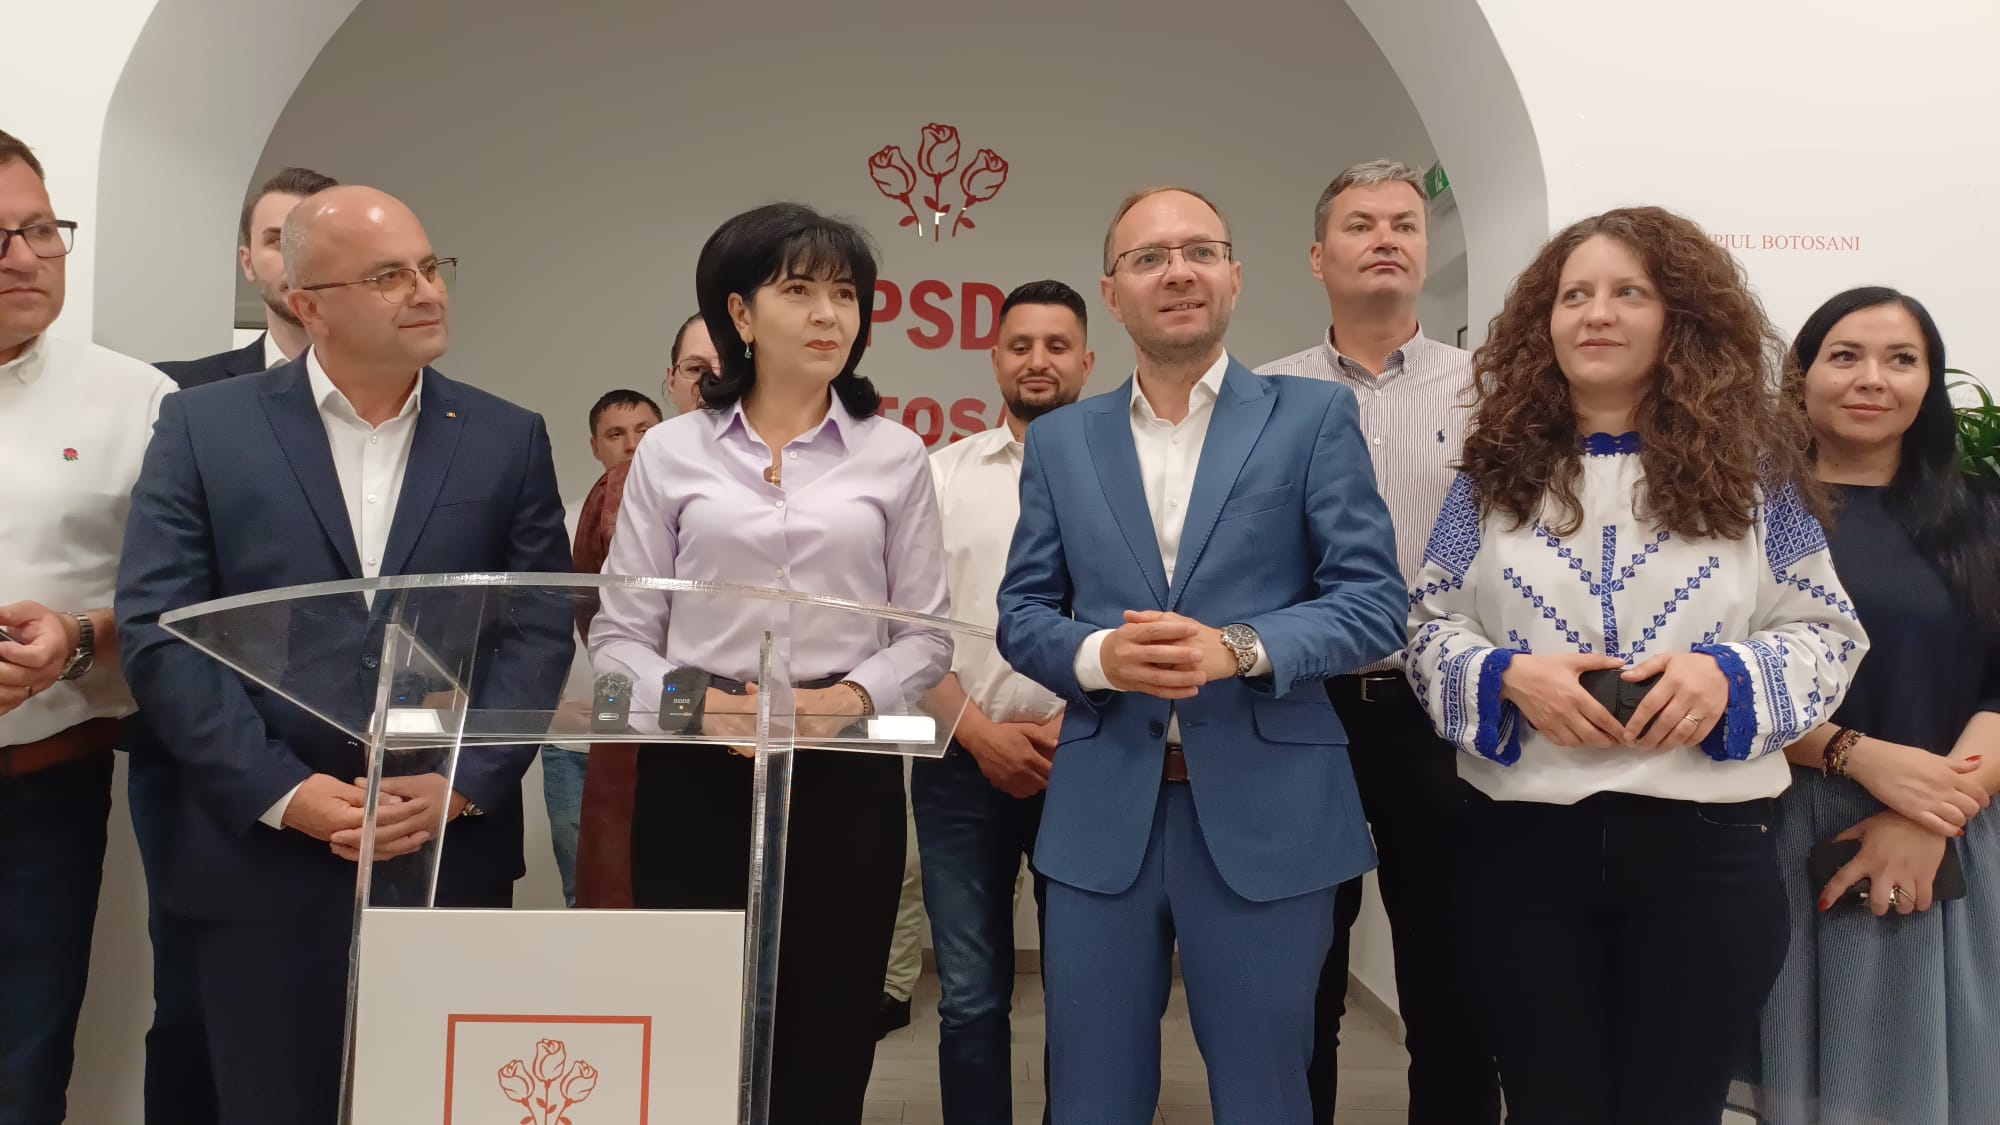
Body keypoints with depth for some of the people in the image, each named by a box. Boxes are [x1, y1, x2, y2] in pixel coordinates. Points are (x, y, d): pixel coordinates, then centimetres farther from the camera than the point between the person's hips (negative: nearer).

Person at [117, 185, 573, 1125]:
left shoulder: (508, 440, 5)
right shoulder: (203, 427, 2)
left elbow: (541, 630, 1)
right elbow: (156, 628, -5)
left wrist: (465, 785, -11)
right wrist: (284, 792, -12)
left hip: (453, 851, 1)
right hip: (261, 855, -1)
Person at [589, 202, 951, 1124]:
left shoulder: (894, 455, 6)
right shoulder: (671, 452, 5)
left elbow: (926, 633, 6)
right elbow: (618, 633, 4)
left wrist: (852, 696, -12)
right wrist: (693, 703, -13)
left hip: (844, 775, 1)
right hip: (696, 775, 0)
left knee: (824, 1046, 6)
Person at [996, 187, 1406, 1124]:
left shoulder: (1314, 416, 2)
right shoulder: (1058, 440, 10)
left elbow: (1374, 602, -3)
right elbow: (1021, 612, 9)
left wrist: (1238, 647, -19)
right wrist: (1098, 656, -13)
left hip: (1266, 813, -2)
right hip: (1101, 813, 2)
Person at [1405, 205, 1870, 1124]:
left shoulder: (1748, 467, 4)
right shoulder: (1497, 468, 5)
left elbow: (1828, 633, 5)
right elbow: (1429, 625, 5)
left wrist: (1729, 675, -15)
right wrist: (1508, 676, -15)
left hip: (1706, 846, 0)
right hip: (1523, 845, 1)